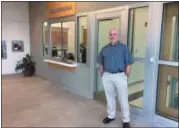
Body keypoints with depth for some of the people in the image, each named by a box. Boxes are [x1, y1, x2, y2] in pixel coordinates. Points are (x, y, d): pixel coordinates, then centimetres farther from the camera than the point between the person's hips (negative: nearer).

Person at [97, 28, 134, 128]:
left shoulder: (124, 47, -4)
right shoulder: (105, 48, 7)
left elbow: (128, 64, -6)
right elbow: (101, 64, 11)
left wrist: (126, 76, -8)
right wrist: (102, 75, 5)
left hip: (120, 76, -3)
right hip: (107, 76, 4)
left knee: (123, 99, 3)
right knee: (110, 97, 16)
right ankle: (111, 116, 34)